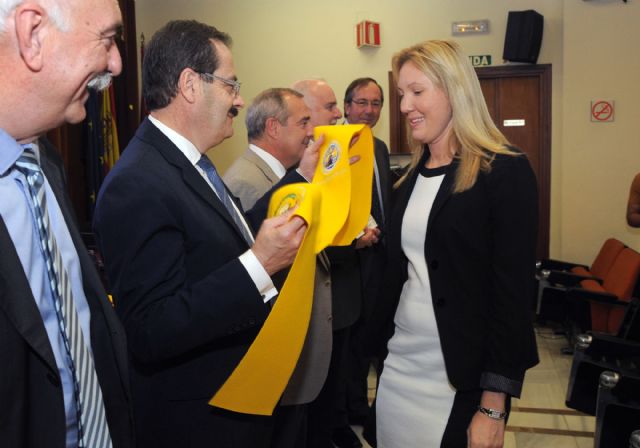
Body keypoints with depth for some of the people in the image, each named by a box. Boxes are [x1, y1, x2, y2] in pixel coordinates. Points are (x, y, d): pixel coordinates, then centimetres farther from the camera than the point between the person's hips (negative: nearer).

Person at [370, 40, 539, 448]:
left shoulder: (505, 171, -12)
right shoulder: (414, 174, 8)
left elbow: (513, 292, -15)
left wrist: (494, 406, -17)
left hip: (462, 377, -6)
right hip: (400, 362, 6)